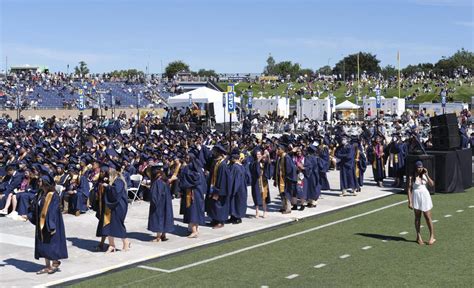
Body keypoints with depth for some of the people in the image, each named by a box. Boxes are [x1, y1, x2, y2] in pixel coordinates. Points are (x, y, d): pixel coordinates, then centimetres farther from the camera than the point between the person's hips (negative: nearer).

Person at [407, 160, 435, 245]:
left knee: (428, 217, 3)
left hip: (425, 196, 2)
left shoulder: (424, 175, 5)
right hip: (416, 197, -2)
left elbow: (432, 184, -4)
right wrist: (410, 202, -11)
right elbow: (409, 189, -7)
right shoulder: (412, 177, -6)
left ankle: (432, 237, 11)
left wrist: (426, 175, -10)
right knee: (417, 217, 6)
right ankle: (418, 237, 17)